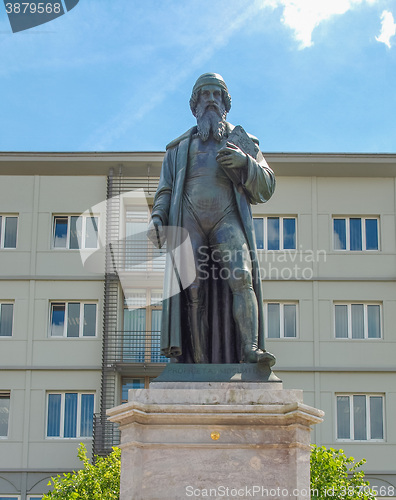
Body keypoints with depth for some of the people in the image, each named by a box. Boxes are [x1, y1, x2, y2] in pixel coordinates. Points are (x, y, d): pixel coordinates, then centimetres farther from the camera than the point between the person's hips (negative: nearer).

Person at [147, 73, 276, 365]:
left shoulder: (242, 142, 23)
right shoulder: (179, 148, 28)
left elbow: (266, 187, 14)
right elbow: (165, 191, 21)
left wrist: (245, 162, -6)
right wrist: (157, 219, 0)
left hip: (228, 220, -1)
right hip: (188, 220, 1)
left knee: (241, 278, -24)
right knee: (193, 291, -12)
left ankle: (250, 350, -33)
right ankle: (199, 364, -16)